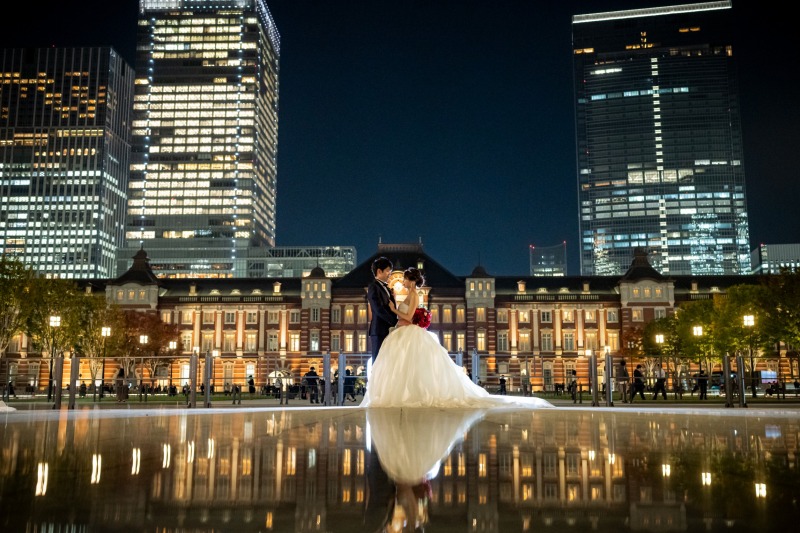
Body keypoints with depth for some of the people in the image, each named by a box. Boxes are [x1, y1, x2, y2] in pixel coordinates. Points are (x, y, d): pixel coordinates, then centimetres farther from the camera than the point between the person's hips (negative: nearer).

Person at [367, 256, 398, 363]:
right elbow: (379, 309, -16)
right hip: (379, 331, -8)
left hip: (388, 331, 8)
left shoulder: (387, 288, 20)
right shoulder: (374, 287, -7)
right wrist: (395, 323, -15)